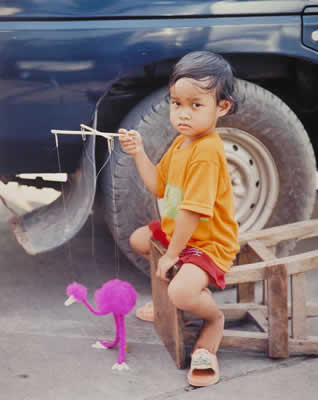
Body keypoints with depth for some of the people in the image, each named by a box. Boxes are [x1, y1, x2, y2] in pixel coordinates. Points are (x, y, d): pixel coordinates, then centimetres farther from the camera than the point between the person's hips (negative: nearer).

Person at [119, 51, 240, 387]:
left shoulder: (206, 152, -29)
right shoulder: (181, 141, 2)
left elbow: (193, 211, -28)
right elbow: (158, 185, 12)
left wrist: (172, 254, -18)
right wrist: (139, 153, -3)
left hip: (209, 243, -10)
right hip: (175, 230, 10)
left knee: (181, 292, -31)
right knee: (138, 239, 23)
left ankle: (214, 320, 2)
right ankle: (176, 288, 28)